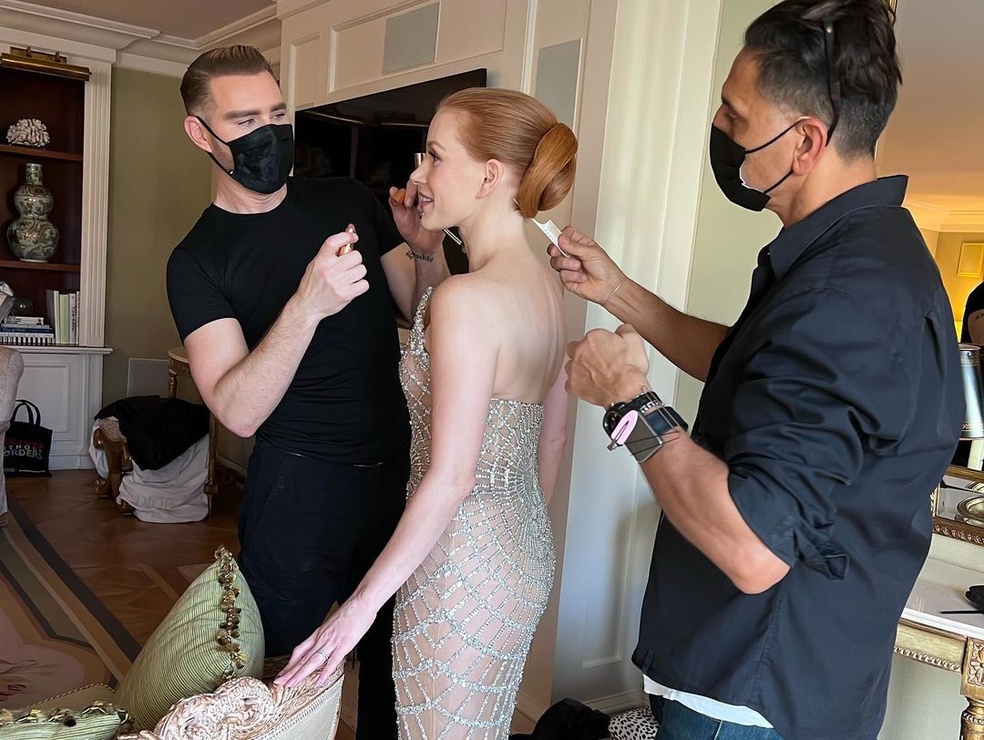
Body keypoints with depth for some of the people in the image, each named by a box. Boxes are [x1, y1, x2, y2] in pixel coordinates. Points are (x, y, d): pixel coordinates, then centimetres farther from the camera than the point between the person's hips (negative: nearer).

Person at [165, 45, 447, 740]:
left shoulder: (349, 200, 4)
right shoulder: (198, 260, -6)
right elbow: (239, 411, -18)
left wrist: (427, 248, -13)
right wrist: (308, 305, -32)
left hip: (399, 467, 4)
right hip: (301, 487, -3)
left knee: (392, 662, 17)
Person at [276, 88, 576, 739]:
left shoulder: (466, 298, -23)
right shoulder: (547, 284, 2)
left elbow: (451, 477, -24)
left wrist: (362, 603, -15)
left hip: (462, 566, -8)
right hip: (527, 555, 8)